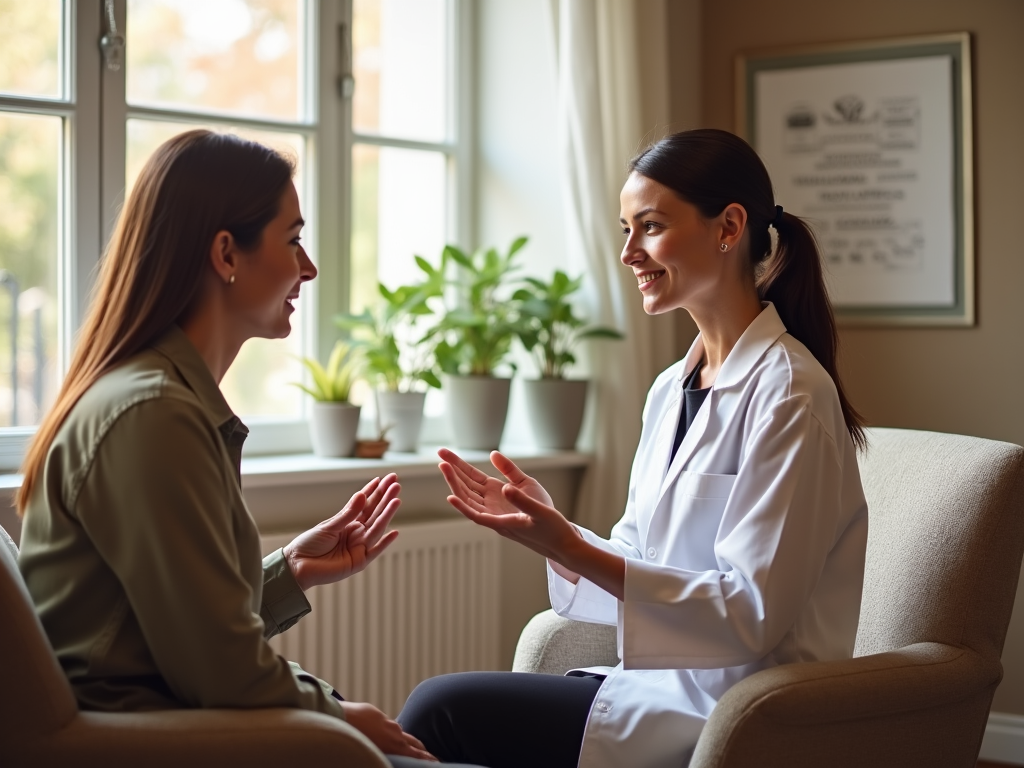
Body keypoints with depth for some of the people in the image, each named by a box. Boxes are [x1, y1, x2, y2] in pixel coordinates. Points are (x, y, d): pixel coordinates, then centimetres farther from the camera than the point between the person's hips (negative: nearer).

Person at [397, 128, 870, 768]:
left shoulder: (787, 392, -15)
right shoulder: (671, 390, 11)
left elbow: (753, 612, -19)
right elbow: (638, 568, 12)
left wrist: (571, 550, -24)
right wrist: (552, 529, -7)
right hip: (673, 684, 7)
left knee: (440, 710, -14)